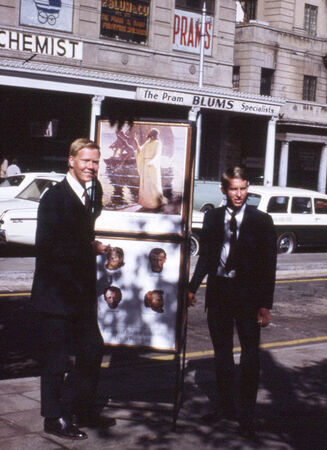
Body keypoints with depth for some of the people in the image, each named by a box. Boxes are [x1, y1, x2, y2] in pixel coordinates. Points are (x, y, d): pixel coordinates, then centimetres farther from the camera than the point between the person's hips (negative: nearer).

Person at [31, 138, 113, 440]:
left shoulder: (93, 194, 11)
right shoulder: (55, 197, -14)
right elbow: (47, 247, -21)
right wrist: (90, 248, -18)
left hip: (82, 294, 8)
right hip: (56, 293, -8)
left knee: (93, 351, 13)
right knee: (56, 357, 3)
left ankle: (79, 409, 30)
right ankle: (55, 418, 18)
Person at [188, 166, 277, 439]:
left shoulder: (261, 221, -5)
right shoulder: (212, 218, 5)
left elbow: (268, 265, -6)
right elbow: (206, 257, 11)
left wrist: (266, 304, -10)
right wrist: (192, 288, 3)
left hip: (247, 294, -3)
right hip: (218, 291, 3)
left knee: (250, 357, 2)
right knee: (221, 353, 14)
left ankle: (247, 415, 13)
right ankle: (226, 406, 28)